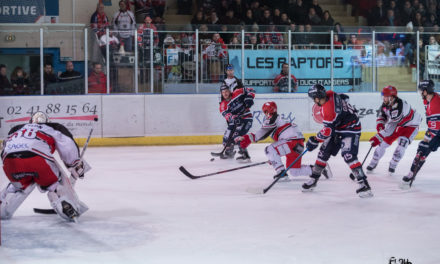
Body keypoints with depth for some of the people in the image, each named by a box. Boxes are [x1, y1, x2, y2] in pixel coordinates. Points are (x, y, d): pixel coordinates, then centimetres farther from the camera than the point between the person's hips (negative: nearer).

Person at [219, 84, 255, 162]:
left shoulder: (237, 93, -8)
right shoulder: (223, 105, -1)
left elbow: (250, 91, -1)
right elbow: (226, 114, -21)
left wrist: (249, 98, -20)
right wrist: (233, 118, -40)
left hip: (246, 118, -6)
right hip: (234, 121, 6)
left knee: (237, 136, -24)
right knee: (227, 138, 8)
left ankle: (245, 156, -24)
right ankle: (229, 152, 38)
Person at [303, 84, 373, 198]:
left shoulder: (328, 108, -30)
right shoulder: (330, 94, -6)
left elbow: (328, 130, -26)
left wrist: (315, 140, -13)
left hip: (350, 129, -10)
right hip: (337, 129, 10)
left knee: (349, 156, -24)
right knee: (324, 152, 11)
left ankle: (364, 184, -24)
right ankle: (313, 180, 22)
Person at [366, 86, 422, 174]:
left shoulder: (399, 106, -40)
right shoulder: (385, 104, -15)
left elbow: (391, 127, -43)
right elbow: (382, 115, 7)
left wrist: (378, 137, -45)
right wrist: (380, 124, -15)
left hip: (410, 124, -7)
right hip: (396, 123, 7)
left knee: (402, 144, -22)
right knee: (384, 142, -1)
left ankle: (393, 164, -1)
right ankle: (373, 163, 15)